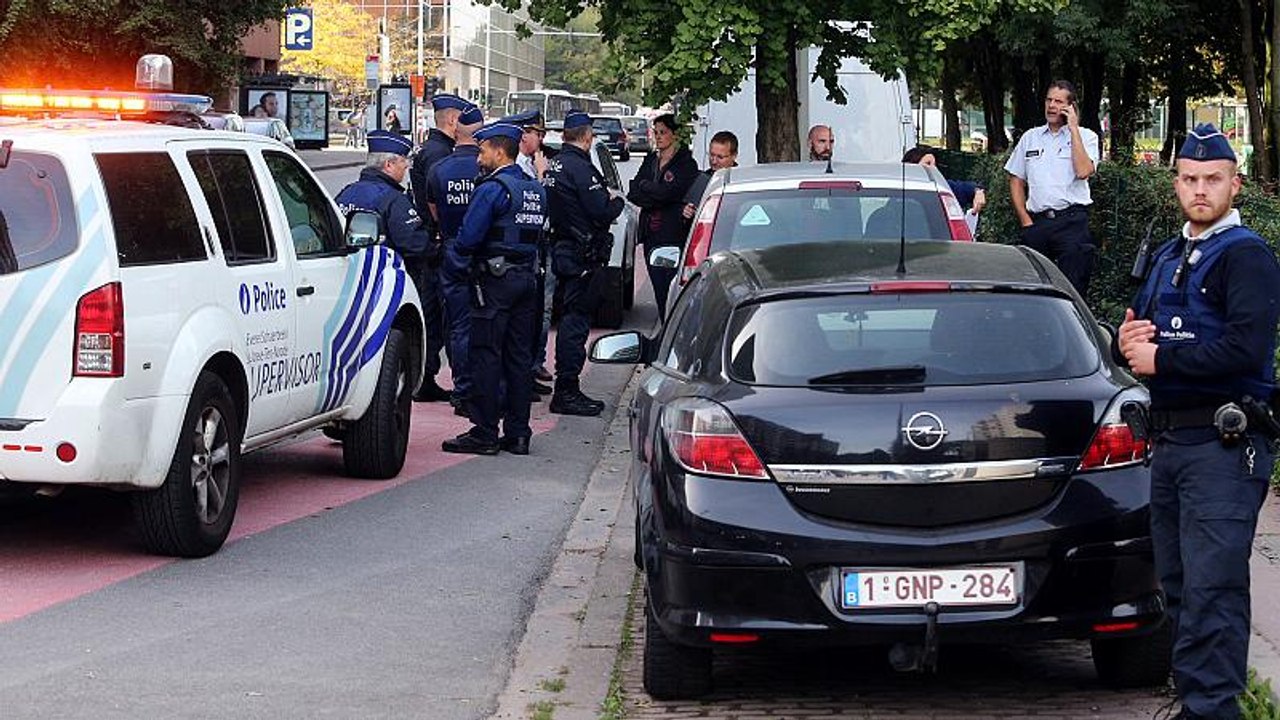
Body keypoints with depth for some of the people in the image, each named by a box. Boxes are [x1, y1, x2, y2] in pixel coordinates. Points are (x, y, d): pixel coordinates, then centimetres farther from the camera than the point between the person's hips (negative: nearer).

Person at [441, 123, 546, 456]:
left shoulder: (492, 189, -13)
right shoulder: (535, 190, 14)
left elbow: (468, 237, -15)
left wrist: (453, 267, 0)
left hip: (495, 280, -8)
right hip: (526, 278, 8)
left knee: (486, 355, -5)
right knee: (518, 356, 10)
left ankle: (484, 434, -4)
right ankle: (517, 433, 11)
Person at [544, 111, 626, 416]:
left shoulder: (554, 165, 12)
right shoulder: (579, 167, -17)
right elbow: (602, 211, -22)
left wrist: (608, 202, 14)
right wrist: (618, 202, 0)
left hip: (562, 250, 10)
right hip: (582, 255, -10)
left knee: (571, 319, 15)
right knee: (576, 320, -6)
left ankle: (566, 390, 20)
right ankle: (566, 392, -5)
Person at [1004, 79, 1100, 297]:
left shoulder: (1085, 137, 6)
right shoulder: (1030, 138, 16)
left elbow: (1083, 171, -13)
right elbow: (1016, 181, 17)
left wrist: (1073, 128, -8)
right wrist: (1025, 220, 5)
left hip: (1071, 221, -4)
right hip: (1036, 221, 4)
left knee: (1071, 288, -9)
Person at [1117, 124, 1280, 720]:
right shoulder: (1168, 257, 21)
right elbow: (1137, 334, 25)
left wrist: (1160, 359, -12)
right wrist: (1128, 341, 0)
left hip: (1223, 445, -9)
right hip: (1169, 440, 9)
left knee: (1212, 588, -12)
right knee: (1178, 585, 11)